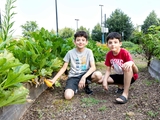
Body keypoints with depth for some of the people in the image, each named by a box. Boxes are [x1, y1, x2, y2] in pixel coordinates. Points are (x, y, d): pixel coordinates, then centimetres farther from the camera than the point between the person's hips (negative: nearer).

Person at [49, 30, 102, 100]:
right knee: (68, 96, -29)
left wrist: (84, 77, -27)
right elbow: (63, 68, 1)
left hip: (85, 74, 2)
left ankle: (85, 85, 2)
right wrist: (54, 80, -8)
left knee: (98, 75, -30)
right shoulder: (70, 53, -4)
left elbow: (93, 67, -12)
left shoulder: (89, 52, -3)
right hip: (73, 77, -2)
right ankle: (76, 87, 8)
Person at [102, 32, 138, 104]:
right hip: (119, 76, 6)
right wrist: (105, 81, -22)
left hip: (130, 76, -5)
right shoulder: (109, 55, -8)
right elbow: (108, 70, -4)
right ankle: (121, 86, 5)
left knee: (127, 66, -39)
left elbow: (136, 72, -27)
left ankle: (125, 93, -31)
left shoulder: (125, 53, -23)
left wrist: (132, 63, -50)